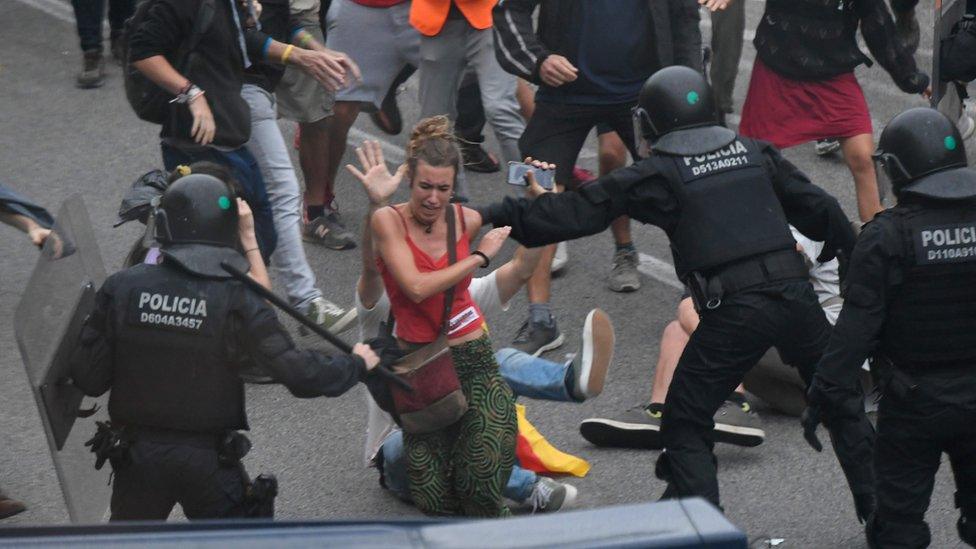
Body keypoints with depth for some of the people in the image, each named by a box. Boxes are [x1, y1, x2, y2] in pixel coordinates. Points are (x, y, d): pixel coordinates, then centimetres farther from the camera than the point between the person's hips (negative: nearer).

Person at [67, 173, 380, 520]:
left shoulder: (121, 289, -10)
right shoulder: (235, 301, -17)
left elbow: (89, 380, -6)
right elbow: (298, 373, -15)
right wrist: (356, 364, 3)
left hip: (137, 454, 2)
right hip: (209, 461, -2)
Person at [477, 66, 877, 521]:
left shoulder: (659, 175, 2)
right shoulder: (754, 153, 15)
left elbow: (581, 211, 0)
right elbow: (816, 206, 18)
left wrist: (498, 216, 7)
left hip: (734, 312, -5)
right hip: (795, 294, 5)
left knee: (685, 424, 9)